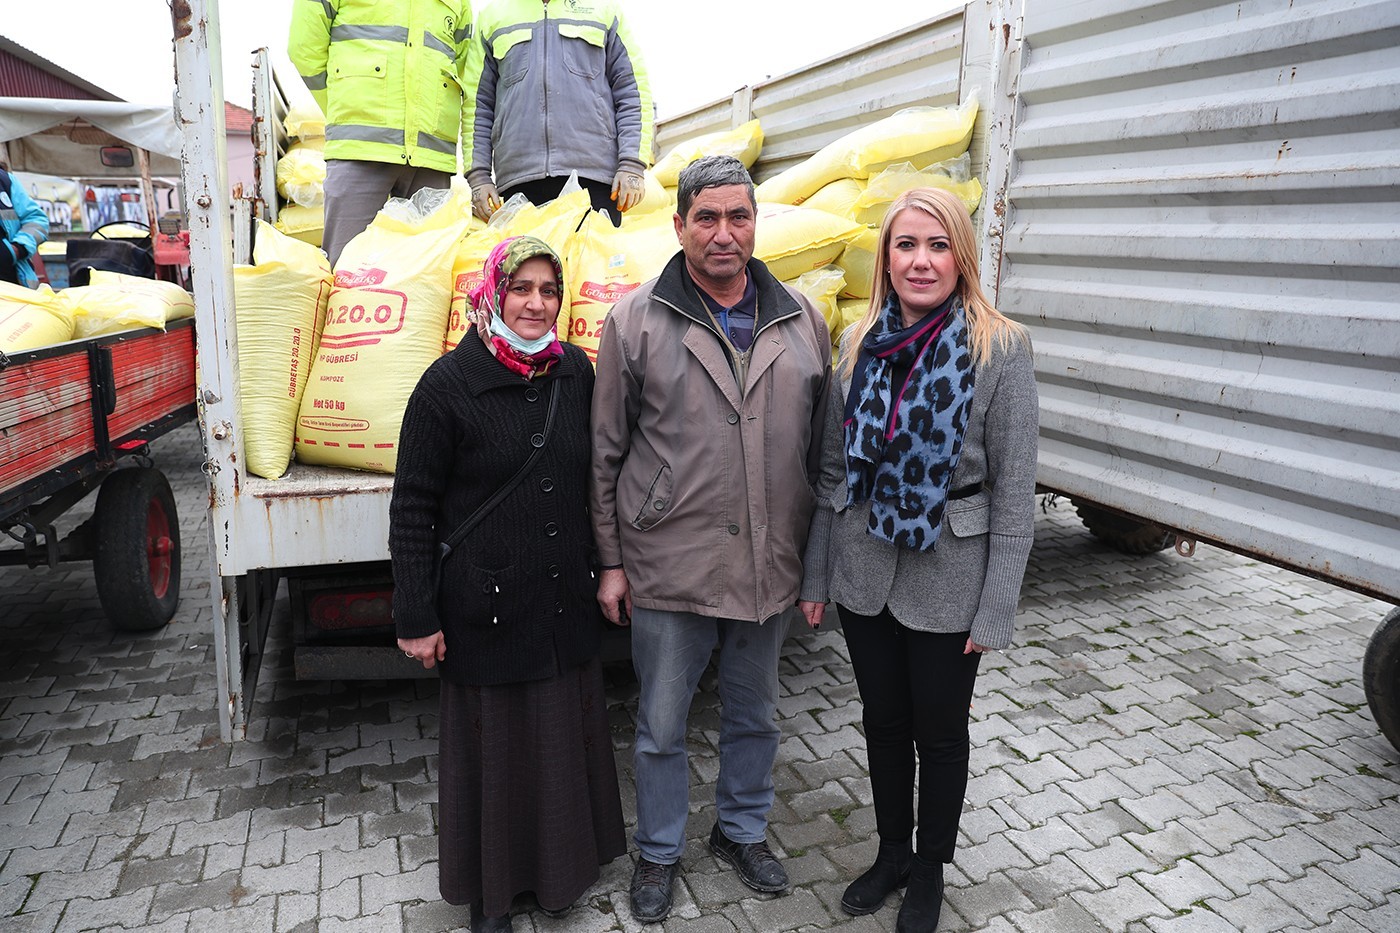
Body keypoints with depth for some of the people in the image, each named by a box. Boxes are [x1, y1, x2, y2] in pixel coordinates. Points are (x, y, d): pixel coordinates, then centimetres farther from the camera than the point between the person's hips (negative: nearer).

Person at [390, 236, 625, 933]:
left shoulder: (575, 373, 1)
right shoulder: (450, 383, -11)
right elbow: (413, 507, -9)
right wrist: (416, 616, -10)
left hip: (566, 603, 4)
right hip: (486, 607, -4)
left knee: (566, 738, 16)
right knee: (494, 745, 11)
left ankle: (560, 870, 41)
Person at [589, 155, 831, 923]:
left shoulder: (801, 321, 3)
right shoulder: (636, 322, -5)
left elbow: (821, 447, 8)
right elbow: (606, 454, -2)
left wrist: (816, 557, 7)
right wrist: (611, 562, -2)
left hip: (771, 570, 3)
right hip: (669, 571, -2)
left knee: (754, 715, 21)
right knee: (661, 727, 14)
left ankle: (743, 831, 45)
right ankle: (658, 852, 37)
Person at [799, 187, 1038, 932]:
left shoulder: (1001, 349, -12)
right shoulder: (859, 343, 0)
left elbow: (1014, 492, -11)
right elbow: (832, 467, 5)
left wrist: (995, 611, -11)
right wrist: (815, 574, 5)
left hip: (947, 577, -3)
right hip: (864, 570, 4)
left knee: (939, 730, 14)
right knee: (882, 720, 18)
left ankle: (930, 868, 39)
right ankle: (891, 853, 42)